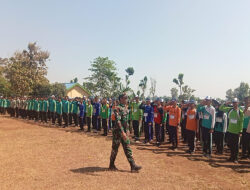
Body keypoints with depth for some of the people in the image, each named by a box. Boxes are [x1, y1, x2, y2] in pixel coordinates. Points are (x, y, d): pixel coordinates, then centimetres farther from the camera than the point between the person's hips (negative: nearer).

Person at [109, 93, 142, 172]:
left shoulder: (126, 108, 10)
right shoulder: (118, 108, -17)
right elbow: (118, 121, -27)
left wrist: (127, 130, 19)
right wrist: (122, 132, -33)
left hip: (124, 131, 8)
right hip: (118, 131, -8)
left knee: (127, 148, 7)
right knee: (115, 148, 6)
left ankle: (133, 166, 10)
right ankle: (111, 165, 22)